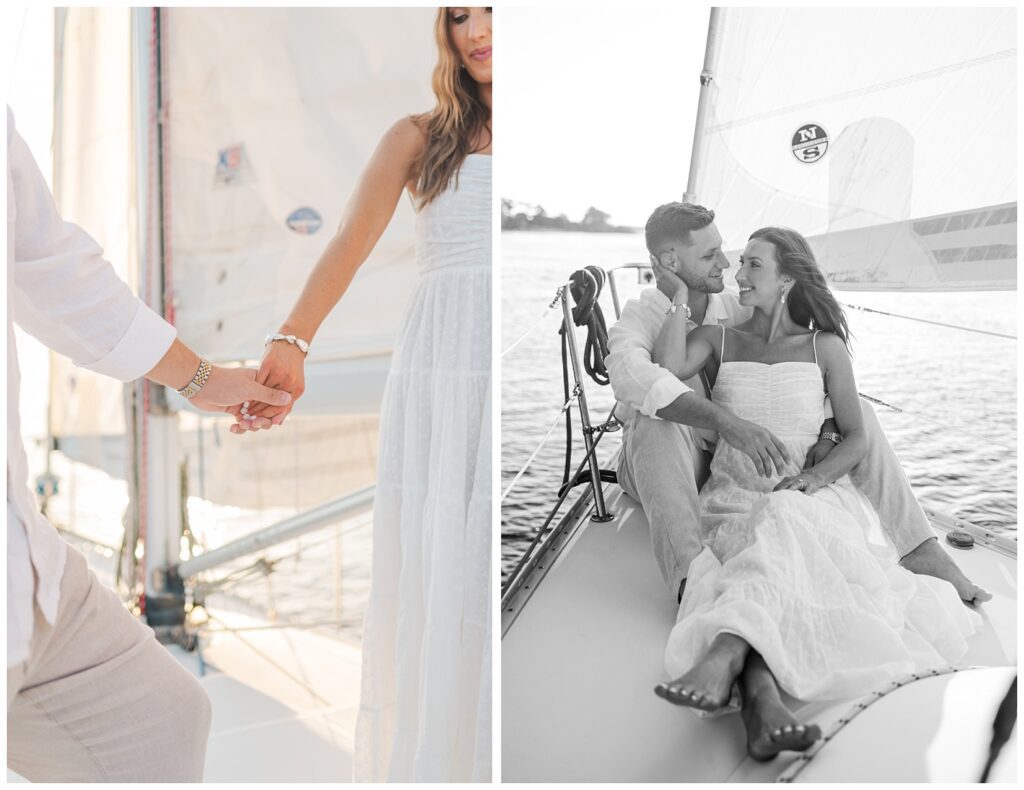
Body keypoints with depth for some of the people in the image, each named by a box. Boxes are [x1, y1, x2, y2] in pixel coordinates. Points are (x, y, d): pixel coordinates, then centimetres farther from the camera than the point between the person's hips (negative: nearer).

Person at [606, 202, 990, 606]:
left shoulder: (739, 310, 0)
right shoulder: (641, 317, -15)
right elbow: (631, 377, -40)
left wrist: (828, 431, -20)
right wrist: (728, 423, -49)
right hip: (659, 473, -4)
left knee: (854, 409, -9)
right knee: (661, 410, -38)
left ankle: (922, 556, -13)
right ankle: (689, 577, -49)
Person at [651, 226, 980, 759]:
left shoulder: (824, 347, 11)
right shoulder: (719, 338, 14)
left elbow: (856, 440, 8)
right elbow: (668, 371, -8)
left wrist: (812, 477, -11)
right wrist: (681, 295, 0)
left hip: (808, 496, -1)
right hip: (733, 498, 1)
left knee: (782, 520, -38)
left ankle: (725, 656, -58)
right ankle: (760, 695, -58)